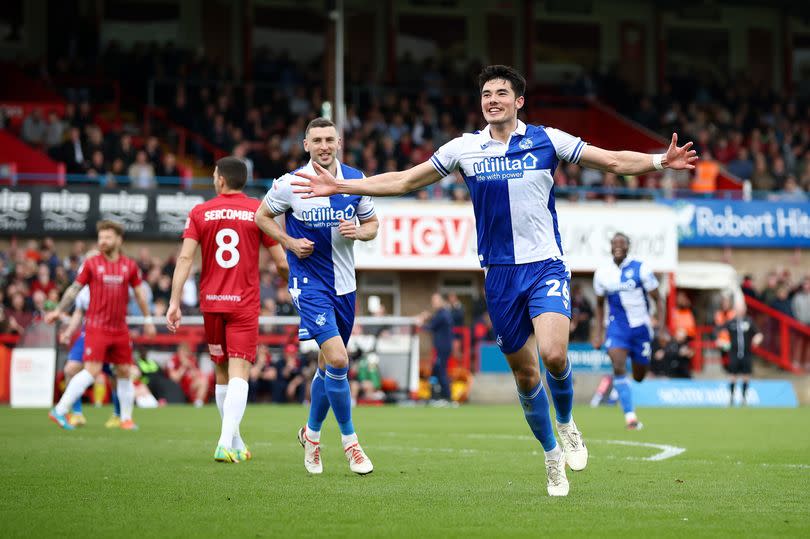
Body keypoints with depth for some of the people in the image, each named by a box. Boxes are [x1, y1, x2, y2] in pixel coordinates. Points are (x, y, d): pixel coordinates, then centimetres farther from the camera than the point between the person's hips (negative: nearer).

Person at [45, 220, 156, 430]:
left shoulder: (130, 265, 7)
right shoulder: (91, 263, 0)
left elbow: (139, 293, 15)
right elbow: (74, 289, 6)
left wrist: (148, 320, 16)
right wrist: (58, 311, 1)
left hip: (120, 329, 4)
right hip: (96, 325, -4)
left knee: (124, 372, 8)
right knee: (92, 370, -15)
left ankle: (126, 417, 20)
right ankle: (60, 411, -15)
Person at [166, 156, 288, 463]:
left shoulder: (200, 213, 3)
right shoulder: (259, 211, 0)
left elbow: (185, 258, -6)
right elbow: (280, 260, 0)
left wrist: (174, 303, -6)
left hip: (211, 302, 2)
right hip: (244, 304, -2)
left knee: (222, 373, 15)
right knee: (238, 374, -8)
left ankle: (235, 443, 23)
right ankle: (226, 444, -24)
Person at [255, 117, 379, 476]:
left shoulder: (355, 180, 0)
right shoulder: (289, 184, -10)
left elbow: (372, 224, 11)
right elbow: (262, 216, 6)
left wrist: (359, 232, -11)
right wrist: (289, 242, -9)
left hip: (344, 283, 5)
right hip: (309, 282, -5)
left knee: (329, 365, 14)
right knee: (337, 360, -19)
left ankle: (311, 433, 36)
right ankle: (349, 441, -6)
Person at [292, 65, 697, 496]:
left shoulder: (546, 140, 0)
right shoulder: (464, 149, 5)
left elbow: (614, 161, 4)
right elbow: (404, 181, 11)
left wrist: (661, 161, -12)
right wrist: (339, 186, 6)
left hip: (545, 266, -2)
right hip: (499, 274, 2)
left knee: (553, 355, -24)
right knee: (524, 375, 6)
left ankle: (566, 425, 5)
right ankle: (553, 458, 24)